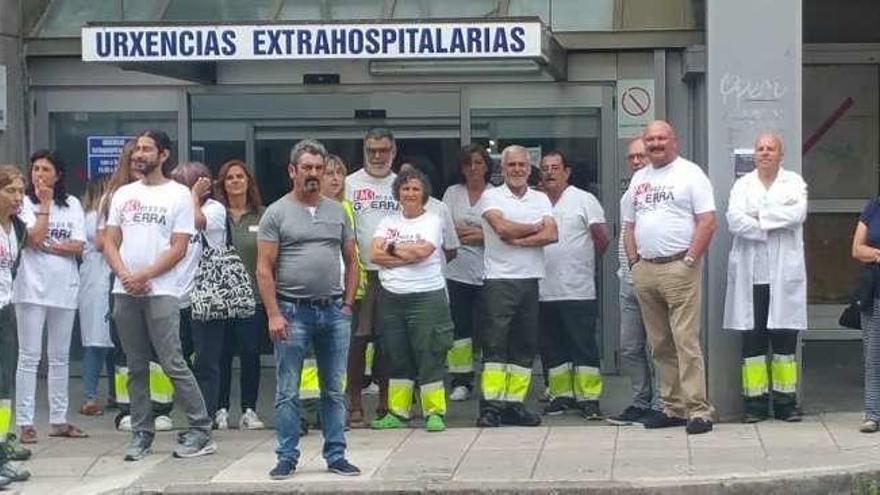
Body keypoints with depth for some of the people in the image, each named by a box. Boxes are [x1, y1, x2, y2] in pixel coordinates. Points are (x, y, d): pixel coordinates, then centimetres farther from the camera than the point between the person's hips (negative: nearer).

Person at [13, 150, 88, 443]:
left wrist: (47, 246, -10)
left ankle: (59, 419, 16)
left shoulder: (72, 205, 8)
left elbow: (78, 247, 0)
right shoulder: (25, 203, 1)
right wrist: (44, 204, -10)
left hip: (64, 287, 3)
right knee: (29, 357, -4)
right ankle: (25, 423, -3)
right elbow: (35, 238, -14)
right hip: (32, 287, -3)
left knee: (60, 358, 9)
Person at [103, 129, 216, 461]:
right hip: (125, 293, 5)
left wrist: (144, 276, -13)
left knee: (173, 364, -9)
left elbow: (178, 248, -6)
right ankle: (141, 434, 15)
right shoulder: (123, 194, 14)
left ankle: (201, 430, -3)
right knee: (136, 367, 9)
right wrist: (125, 275, -7)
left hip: (161, 292, -5)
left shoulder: (178, 194, 0)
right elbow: (110, 242, 10)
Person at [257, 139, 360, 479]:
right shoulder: (276, 213, -2)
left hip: (334, 311, 4)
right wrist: (274, 314, -12)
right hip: (293, 311, -4)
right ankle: (287, 457, 10)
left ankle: (336, 456, 15)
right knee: (287, 392, 2)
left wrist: (348, 304, 5)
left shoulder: (336, 211, 10)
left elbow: (351, 261, 15)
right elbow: (264, 269, -5)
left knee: (334, 390, 9)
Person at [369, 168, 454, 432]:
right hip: (392, 298, 4)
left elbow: (423, 250, -15)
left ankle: (435, 412, 1)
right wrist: (408, 255, -10)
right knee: (397, 357, 8)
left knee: (429, 356, -5)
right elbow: (374, 254, -1)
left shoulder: (433, 220, 2)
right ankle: (397, 412, 15)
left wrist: (392, 248, -2)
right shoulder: (388, 222, 14)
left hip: (426, 296, -4)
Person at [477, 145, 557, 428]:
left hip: (530, 279, 5)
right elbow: (501, 226, -16)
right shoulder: (491, 197, 2)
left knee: (525, 344, 5)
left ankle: (514, 404, 11)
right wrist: (534, 228, -2)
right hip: (499, 279, -5)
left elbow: (551, 235, -2)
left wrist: (516, 240, -11)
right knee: (495, 343, -8)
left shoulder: (540, 199, 13)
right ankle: (490, 405, -8)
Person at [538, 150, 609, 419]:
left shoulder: (584, 200, -2)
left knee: (583, 345, -2)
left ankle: (589, 397, 2)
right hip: (544, 291, 4)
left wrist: (584, 262, 8)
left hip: (578, 290, -4)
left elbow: (602, 238, -2)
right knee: (551, 348, 9)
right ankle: (561, 394, 19)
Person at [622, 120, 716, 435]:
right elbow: (630, 225, 22)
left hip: (678, 268, -6)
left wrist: (690, 259, -13)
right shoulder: (638, 179, 19)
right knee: (660, 346, 9)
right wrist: (634, 262, 10)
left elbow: (708, 221, -7)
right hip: (645, 270, 6)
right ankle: (673, 407, 15)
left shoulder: (690, 174, 0)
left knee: (686, 343, -10)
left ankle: (697, 410, -9)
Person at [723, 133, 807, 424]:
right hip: (751, 274, 1)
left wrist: (759, 215, -7)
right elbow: (734, 220, -5)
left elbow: (797, 214, -9)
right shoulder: (742, 185, 12)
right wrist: (773, 226, -9)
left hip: (784, 274, -1)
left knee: (785, 339, 1)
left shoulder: (794, 182, 10)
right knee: (752, 340, 1)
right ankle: (755, 403, 4)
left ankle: (786, 401, 7)